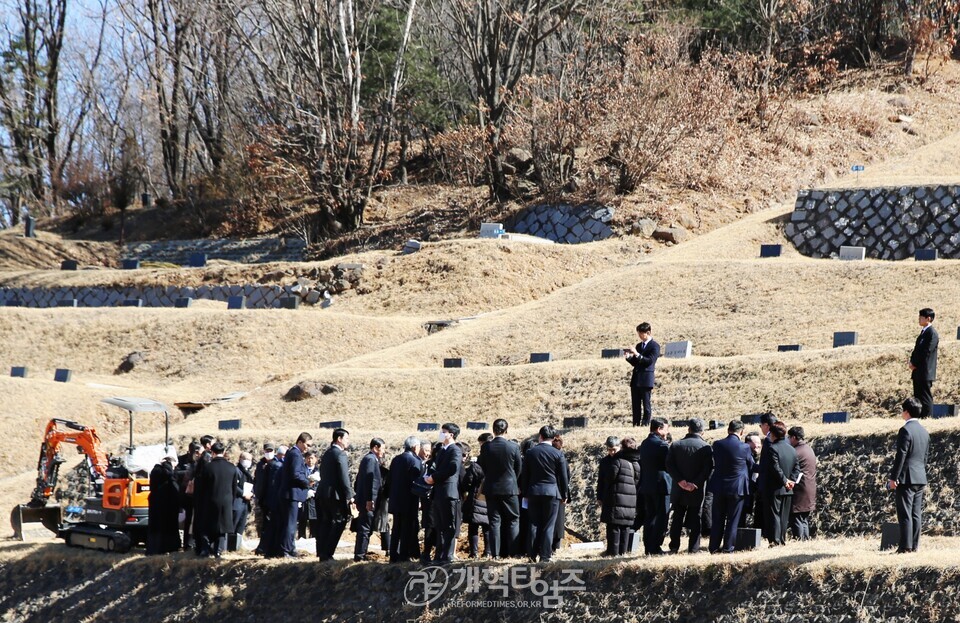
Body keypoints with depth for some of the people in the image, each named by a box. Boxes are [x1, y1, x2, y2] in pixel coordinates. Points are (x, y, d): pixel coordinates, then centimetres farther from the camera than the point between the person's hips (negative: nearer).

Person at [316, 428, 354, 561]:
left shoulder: (326, 454, 15)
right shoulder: (340, 454, -12)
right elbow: (344, 477, -17)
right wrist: (349, 496, -12)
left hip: (323, 494, 9)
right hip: (336, 495, -9)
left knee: (326, 524, 12)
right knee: (338, 524, -4)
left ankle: (322, 553, 13)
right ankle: (327, 554, -9)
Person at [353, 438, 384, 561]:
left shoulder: (367, 459, 19)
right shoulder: (371, 459, -12)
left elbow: (358, 480, 23)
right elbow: (369, 480, -21)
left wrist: (358, 496, 23)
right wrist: (369, 500, -24)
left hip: (363, 500, 10)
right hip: (368, 501, -10)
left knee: (364, 529, 14)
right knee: (365, 529, -8)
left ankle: (360, 555, 18)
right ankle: (360, 556, -8)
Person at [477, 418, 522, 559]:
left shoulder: (486, 447, -7)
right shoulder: (513, 447, -9)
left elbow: (481, 467, 4)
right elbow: (518, 468, 1)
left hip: (491, 489, 1)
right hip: (510, 488, -1)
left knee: (494, 521, 4)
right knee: (513, 520, 7)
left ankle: (495, 552, 1)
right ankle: (513, 551, 2)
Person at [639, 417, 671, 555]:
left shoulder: (644, 444, 11)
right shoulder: (662, 445, -15)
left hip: (647, 486, 8)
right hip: (661, 485, -8)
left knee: (649, 517, 11)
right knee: (661, 518, -3)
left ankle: (648, 547, 12)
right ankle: (656, 548, -6)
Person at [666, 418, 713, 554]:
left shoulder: (676, 445, 1)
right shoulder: (706, 447, -7)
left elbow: (669, 465, -6)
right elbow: (708, 469, -14)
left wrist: (681, 482, -11)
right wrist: (695, 484, -15)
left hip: (678, 490, 2)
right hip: (697, 491, -2)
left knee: (677, 519, 12)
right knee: (695, 519, 4)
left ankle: (674, 547, 12)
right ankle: (693, 548, 3)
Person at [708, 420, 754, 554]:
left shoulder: (717, 445, -6)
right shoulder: (745, 448, -13)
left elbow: (715, 462, 6)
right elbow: (751, 466, 2)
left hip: (719, 487, 3)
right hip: (737, 487, -3)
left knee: (718, 519, 11)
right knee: (733, 519, 6)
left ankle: (714, 547, 14)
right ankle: (728, 547, 5)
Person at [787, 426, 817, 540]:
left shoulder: (796, 452, -16)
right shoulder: (809, 449, 12)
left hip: (800, 492, -9)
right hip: (810, 492, 9)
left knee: (796, 520, -6)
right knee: (804, 520, 15)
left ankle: (799, 540, -9)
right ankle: (806, 540, 15)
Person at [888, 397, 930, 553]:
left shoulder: (906, 430, -13)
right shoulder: (924, 431, 13)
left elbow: (901, 456, -16)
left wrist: (893, 477, -13)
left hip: (906, 477, -8)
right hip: (920, 478, 8)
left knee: (905, 513, -7)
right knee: (916, 514, 8)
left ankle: (905, 546, -9)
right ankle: (914, 545, 9)